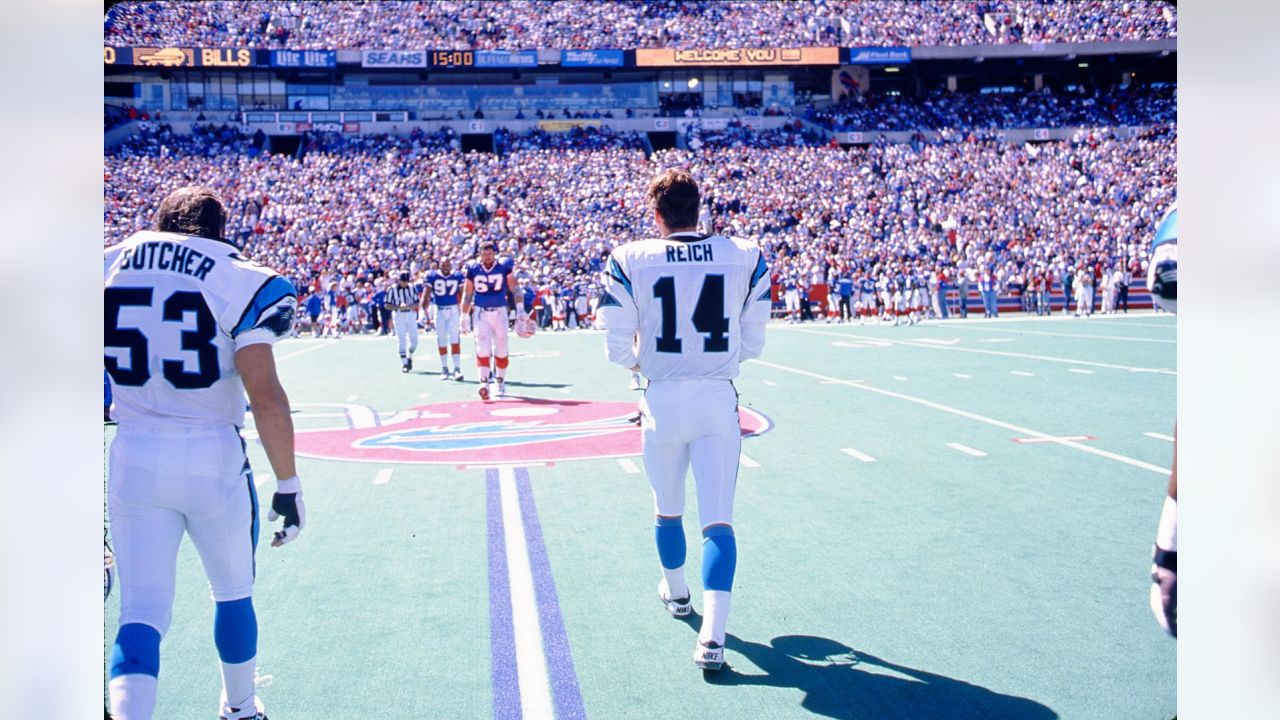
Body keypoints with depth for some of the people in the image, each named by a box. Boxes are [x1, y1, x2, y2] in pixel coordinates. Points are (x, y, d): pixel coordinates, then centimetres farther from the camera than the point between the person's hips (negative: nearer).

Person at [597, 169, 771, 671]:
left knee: (667, 511, 21)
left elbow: (617, 348, -5)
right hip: (719, 402, 0)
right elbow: (752, 344, 3)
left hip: (664, 400, 0)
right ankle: (711, 636, -8)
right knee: (718, 519, 1)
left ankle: (676, 593, 44)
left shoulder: (630, 261, -6)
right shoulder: (745, 256, -1)